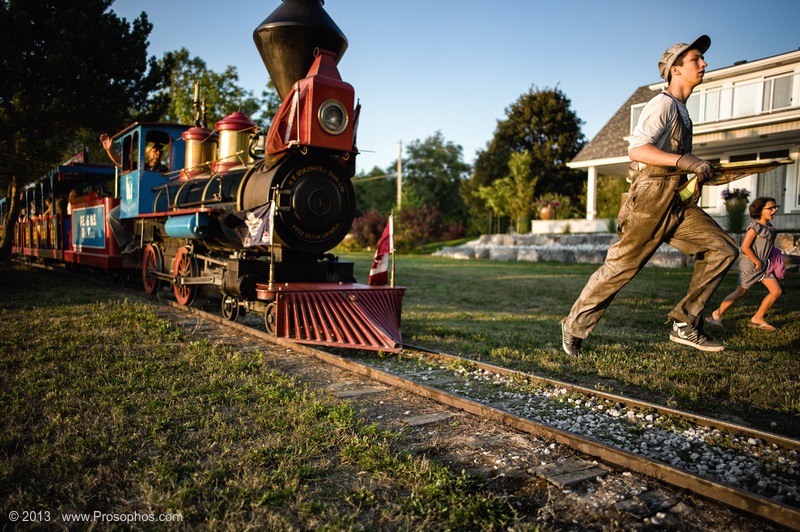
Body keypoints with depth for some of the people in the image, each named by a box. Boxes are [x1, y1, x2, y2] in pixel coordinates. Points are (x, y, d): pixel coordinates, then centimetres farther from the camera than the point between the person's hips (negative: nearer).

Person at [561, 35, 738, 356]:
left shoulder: (681, 110, 23)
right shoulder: (663, 104, -6)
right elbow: (637, 149, -21)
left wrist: (699, 170, 17)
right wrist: (685, 160, -24)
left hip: (678, 202, 9)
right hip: (651, 200, -9)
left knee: (723, 249, -3)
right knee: (620, 268, -3)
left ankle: (685, 325, 1)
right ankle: (574, 327, 12)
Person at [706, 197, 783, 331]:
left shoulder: (769, 227, 9)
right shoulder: (755, 227, -16)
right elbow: (745, 247, -21)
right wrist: (757, 262, -16)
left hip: (764, 265, 8)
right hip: (751, 264, -8)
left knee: (777, 291, 1)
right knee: (740, 291, -2)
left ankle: (757, 318, 9)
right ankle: (717, 314, 12)